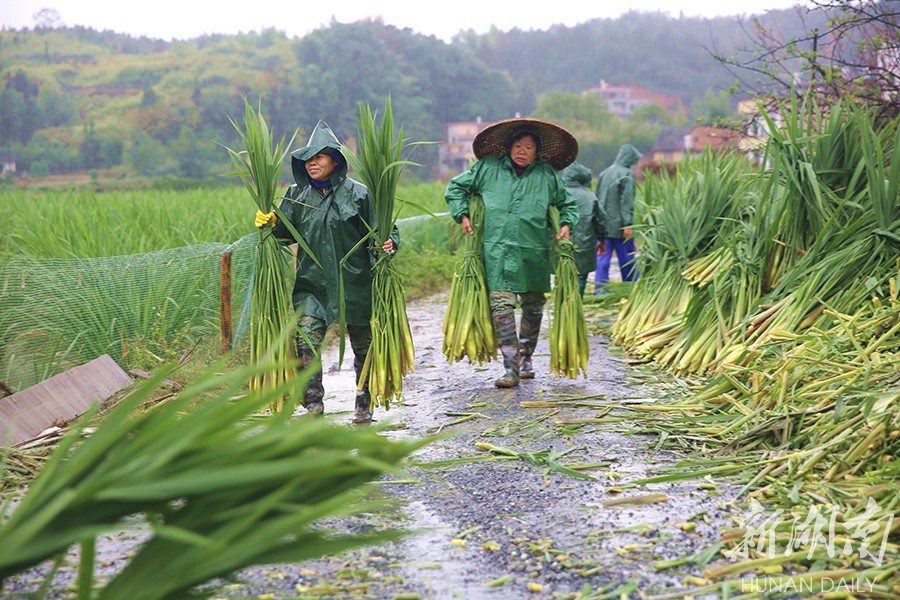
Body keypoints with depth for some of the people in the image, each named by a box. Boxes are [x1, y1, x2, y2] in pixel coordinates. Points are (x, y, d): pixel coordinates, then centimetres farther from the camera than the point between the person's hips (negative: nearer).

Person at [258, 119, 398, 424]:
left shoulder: (357, 194, -4)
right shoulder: (297, 194, 6)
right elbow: (286, 233, 13)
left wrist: (389, 243, -22)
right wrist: (270, 224, -7)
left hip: (354, 282, -2)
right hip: (312, 282, 2)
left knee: (363, 345, 10)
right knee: (306, 339, -15)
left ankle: (364, 406, 28)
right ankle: (314, 402, -5)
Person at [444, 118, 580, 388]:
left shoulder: (547, 175, 8)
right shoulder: (488, 168, 6)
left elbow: (567, 203, 22)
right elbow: (456, 187, 17)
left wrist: (566, 224, 5)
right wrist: (463, 215, 6)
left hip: (534, 252, 2)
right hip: (497, 250, -2)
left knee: (533, 306, 11)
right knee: (501, 306, -12)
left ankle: (525, 358, 31)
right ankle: (511, 368, -12)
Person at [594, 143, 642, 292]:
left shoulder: (604, 173, 11)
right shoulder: (627, 174, -8)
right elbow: (627, 200, -15)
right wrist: (628, 224, -16)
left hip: (603, 224, 5)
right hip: (618, 224, -5)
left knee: (603, 258, 4)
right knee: (627, 258, 5)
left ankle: (600, 290, -1)